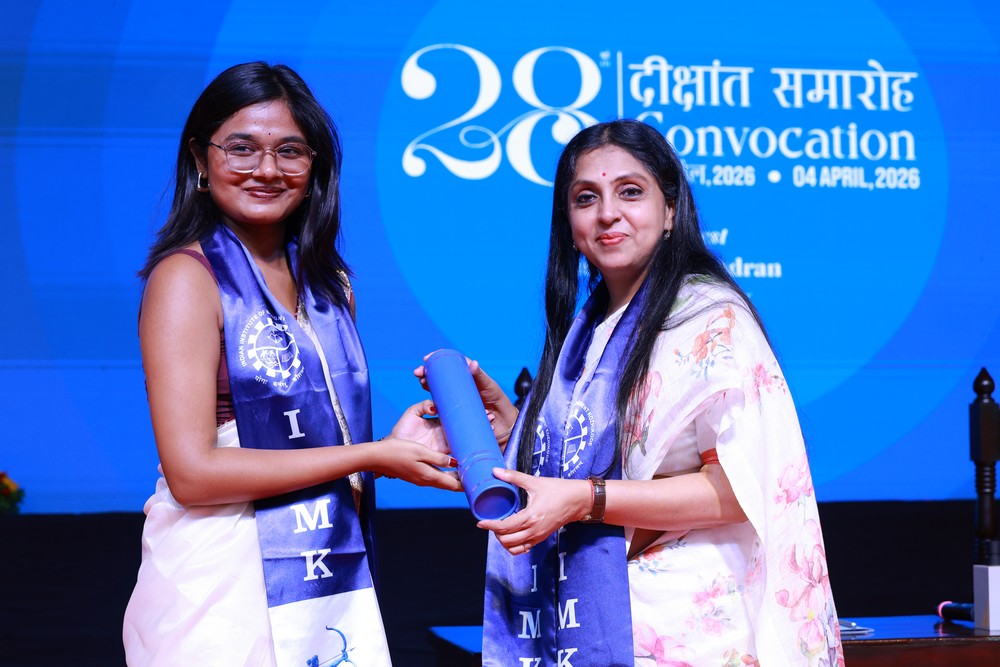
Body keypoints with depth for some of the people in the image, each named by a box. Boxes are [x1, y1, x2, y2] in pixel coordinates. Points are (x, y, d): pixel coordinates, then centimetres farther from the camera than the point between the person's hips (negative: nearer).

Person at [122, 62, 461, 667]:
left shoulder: (328, 284, 12)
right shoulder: (187, 277, -8)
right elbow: (192, 473, -16)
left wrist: (395, 445, -5)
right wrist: (369, 456, -12)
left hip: (333, 588, 6)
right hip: (224, 589, -6)